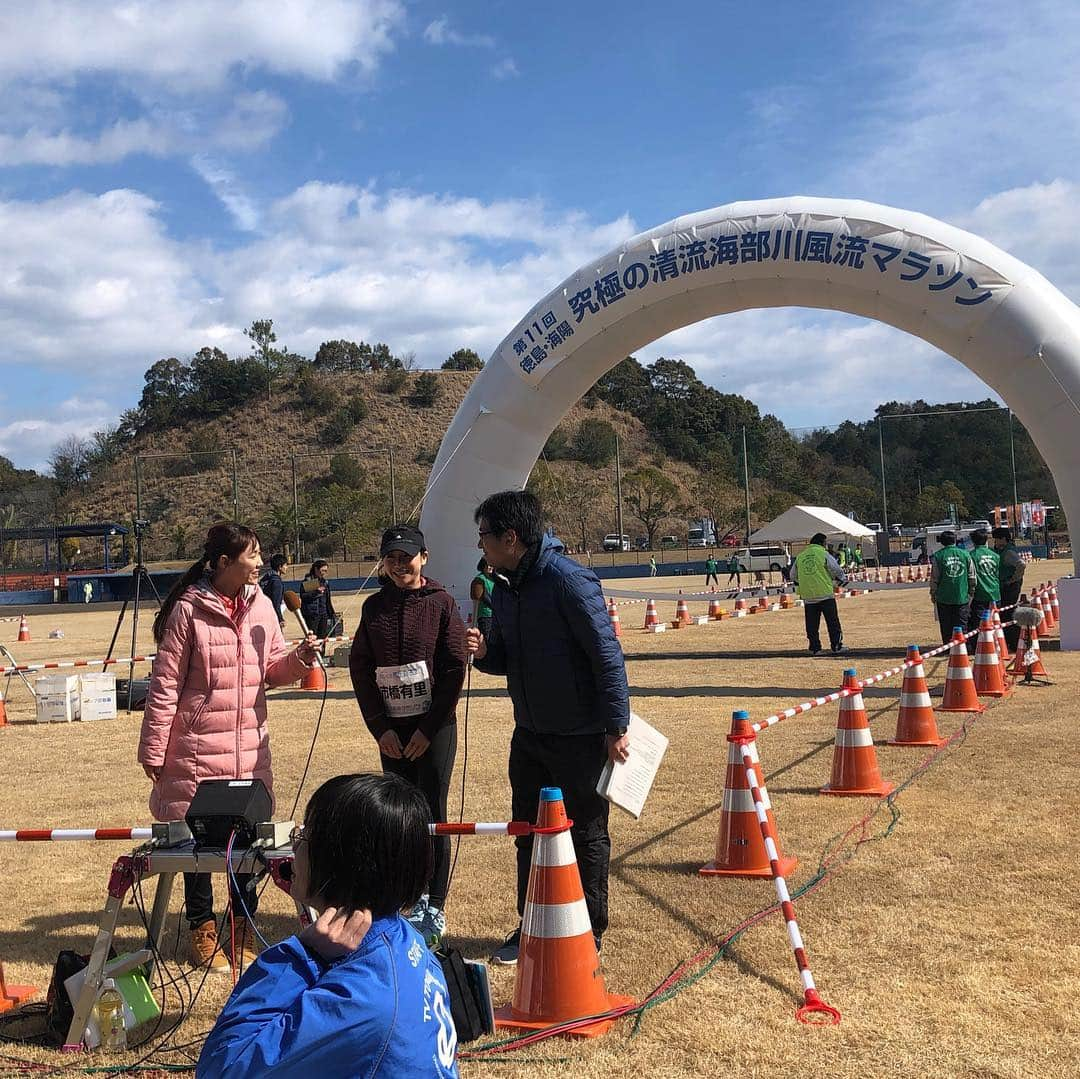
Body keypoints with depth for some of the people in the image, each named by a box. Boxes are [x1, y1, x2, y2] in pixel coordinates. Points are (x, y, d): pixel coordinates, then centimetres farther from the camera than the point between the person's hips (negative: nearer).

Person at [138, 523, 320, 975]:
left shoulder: (261, 606, 3)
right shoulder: (189, 611, -12)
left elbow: (273, 670, 10)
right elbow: (164, 685, -9)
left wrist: (299, 657, -12)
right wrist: (153, 751, -7)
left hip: (250, 749, 5)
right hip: (198, 748, -5)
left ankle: (242, 930, 26)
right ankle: (203, 932, 23)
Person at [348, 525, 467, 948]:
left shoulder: (441, 603, -3)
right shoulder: (374, 607, 6)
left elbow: (455, 668, -6)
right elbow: (359, 668, 6)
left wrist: (428, 729, -9)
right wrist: (380, 728, -2)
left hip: (434, 726, -3)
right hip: (391, 730, 3)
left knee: (432, 815, -1)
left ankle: (435, 909, 7)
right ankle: (418, 897, 20)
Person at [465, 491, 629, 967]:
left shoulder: (568, 580, -19)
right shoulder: (503, 589, 7)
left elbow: (607, 655, -19)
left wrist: (616, 726, -18)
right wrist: (484, 652, -6)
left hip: (580, 737, -8)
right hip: (529, 734, 8)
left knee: (585, 835, 7)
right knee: (528, 832, 15)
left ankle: (587, 934, 21)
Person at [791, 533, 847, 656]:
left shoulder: (800, 556, 8)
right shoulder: (823, 554, -4)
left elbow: (793, 576, 16)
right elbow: (836, 570, -2)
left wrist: (798, 584, 35)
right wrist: (842, 580, 17)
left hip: (808, 596, 3)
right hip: (825, 594, -3)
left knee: (812, 624, 8)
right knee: (832, 622, 5)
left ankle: (814, 648, 8)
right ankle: (836, 646, 5)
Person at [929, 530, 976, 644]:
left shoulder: (938, 556, -5)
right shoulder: (965, 555, 2)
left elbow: (934, 578, -3)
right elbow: (972, 577, 7)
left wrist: (933, 594, 9)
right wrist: (971, 593, 18)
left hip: (944, 598, -1)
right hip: (962, 597, 2)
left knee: (946, 627, 6)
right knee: (961, 625, 7)